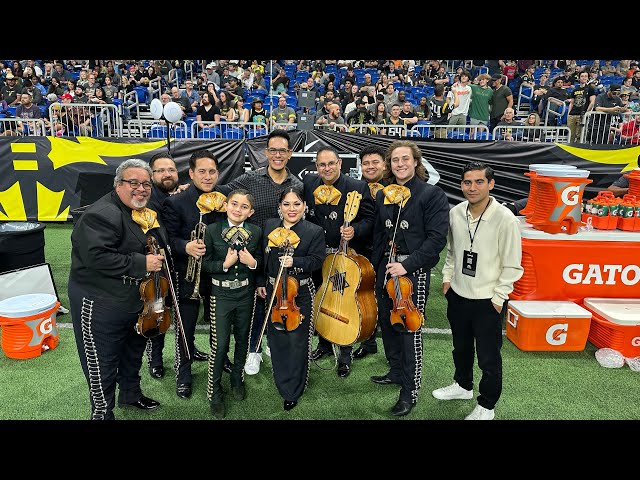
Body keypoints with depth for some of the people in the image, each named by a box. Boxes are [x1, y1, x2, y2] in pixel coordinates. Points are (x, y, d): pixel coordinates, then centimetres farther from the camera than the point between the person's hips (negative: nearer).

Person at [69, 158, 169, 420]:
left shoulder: (146, 213, 7)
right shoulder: (103, 214, -22)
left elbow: (160, 247, 23)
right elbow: (97, 257, -32)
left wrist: (159, 259, 5)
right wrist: (140, 263, -29)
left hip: (137, 300, 9)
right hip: (100, 303, -9)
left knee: (134, 351, 26)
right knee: (102, 363, 5)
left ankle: (131, 393, 48)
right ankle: (102, 413, 25)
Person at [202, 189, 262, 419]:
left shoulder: (256, 232, -3)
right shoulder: (212, 230, -9)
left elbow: (261, 262, 6)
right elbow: (204, 264, -6)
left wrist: (253, 262, -14)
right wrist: (224, 264, -21)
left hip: (246, 294, 3)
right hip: (221, 294, -2)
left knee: (242, 339, 17)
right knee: (219, 344, -1)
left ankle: (237, 378, 41)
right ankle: (214, 392, 20)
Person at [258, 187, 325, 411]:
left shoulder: (314, 231, -9)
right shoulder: (269, 226, 3)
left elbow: (316, 260, -12)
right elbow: (262, 256, 10)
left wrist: (295, 261, -27)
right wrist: (261, 282, 9)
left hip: (300, 293, -4)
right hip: (273, 290, 5)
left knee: (296, 341, 2)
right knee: (275, 337, 18)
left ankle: (293, 392, 20)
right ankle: (281, 381, 41)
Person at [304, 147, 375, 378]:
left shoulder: (358, 187, -9)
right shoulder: (308, 183, 2)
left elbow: (369, 219, -7)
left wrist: (355, 230, -26)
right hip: (317, 255, 4)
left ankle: (345, 354, 24)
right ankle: (324, 343, 39)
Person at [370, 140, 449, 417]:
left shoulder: (432, 194, -8)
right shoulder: (383, 195, 9)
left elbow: (437, 237, -15)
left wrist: (407, 264, -21)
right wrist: (378, 267, 13)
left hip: (414, 271, -6)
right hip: (386, 269, 6)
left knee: (410, 329, -2)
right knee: (387, 322, 15)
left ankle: (410, 392, 13)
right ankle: (396, 372, 37)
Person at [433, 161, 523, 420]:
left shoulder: (505, 219, -19)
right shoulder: (455, 213, -3)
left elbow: (512, 266, -13)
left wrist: (498, 297, -12)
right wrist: (447, 277, 8)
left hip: (488, 301, -5)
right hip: (458, 295, 5)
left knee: (488, 357, 9)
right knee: (461, 347, 24)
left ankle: (486, 407, 29)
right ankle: (463, 385, 48)